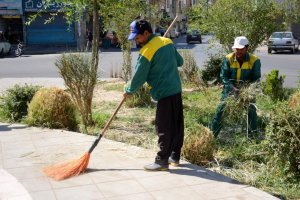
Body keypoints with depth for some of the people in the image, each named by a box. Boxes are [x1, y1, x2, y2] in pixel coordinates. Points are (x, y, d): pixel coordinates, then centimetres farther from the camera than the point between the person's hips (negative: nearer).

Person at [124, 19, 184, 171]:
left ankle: (162, 161, 5)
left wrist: (129, 91, 7)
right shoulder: (167, 42, 8)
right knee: (176, 125, 13)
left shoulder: (146, 51, -14)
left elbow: (139, 77, -8)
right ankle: (174, 157, 24)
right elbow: (179, 61, 20)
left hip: (164, 93, -8)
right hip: (177, 89, 8)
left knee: (163, 128, -2)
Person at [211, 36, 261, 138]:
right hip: (230, 88, 0)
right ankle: (213, 133, 6)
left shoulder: (254, 60, -14)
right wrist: (233, 88, -26)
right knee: (221, 108, -3)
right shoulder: (228, 59, -13)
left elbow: (256, 79, -9)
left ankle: (253, 134, 14)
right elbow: (224, 76, -11)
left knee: (251, 109, -3)